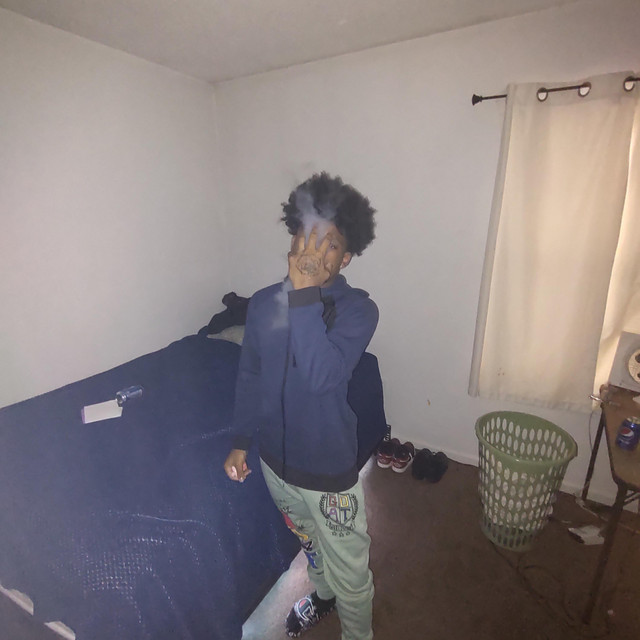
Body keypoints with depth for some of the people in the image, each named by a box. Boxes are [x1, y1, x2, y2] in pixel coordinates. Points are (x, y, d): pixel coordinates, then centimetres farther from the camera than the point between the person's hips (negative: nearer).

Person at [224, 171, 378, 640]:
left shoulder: (357, 308, -21)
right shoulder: (263, 303, -7)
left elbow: (322, 376, -36)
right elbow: (249, 377, 3)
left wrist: (305, 293, -37)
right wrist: (240, 442, 7)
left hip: (329, 470, -4)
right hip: (276, 459, 5)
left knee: (349, 570, 20)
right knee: (310, 543, 33)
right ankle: (323, 593, 64)